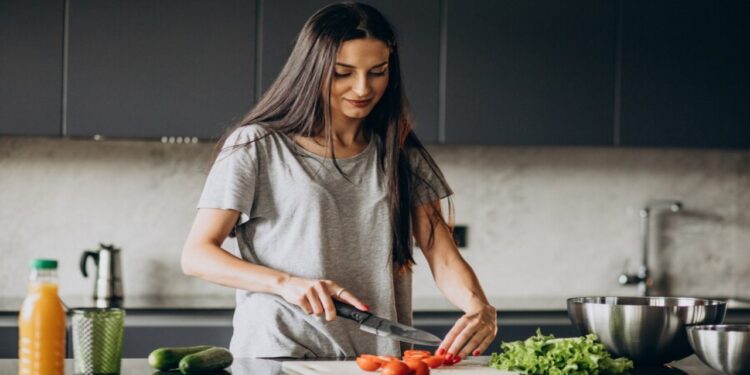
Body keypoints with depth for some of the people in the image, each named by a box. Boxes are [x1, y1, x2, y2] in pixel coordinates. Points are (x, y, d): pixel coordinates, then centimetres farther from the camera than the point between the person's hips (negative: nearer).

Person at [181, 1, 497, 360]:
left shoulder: (402, 156, 15)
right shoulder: (256, 146, 3)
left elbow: (444, 258, 7)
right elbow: (196, 255, 0)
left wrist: (479, 307, -15)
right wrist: (286, 283, -16)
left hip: (378, 360, 5)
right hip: (278, 354, -5)